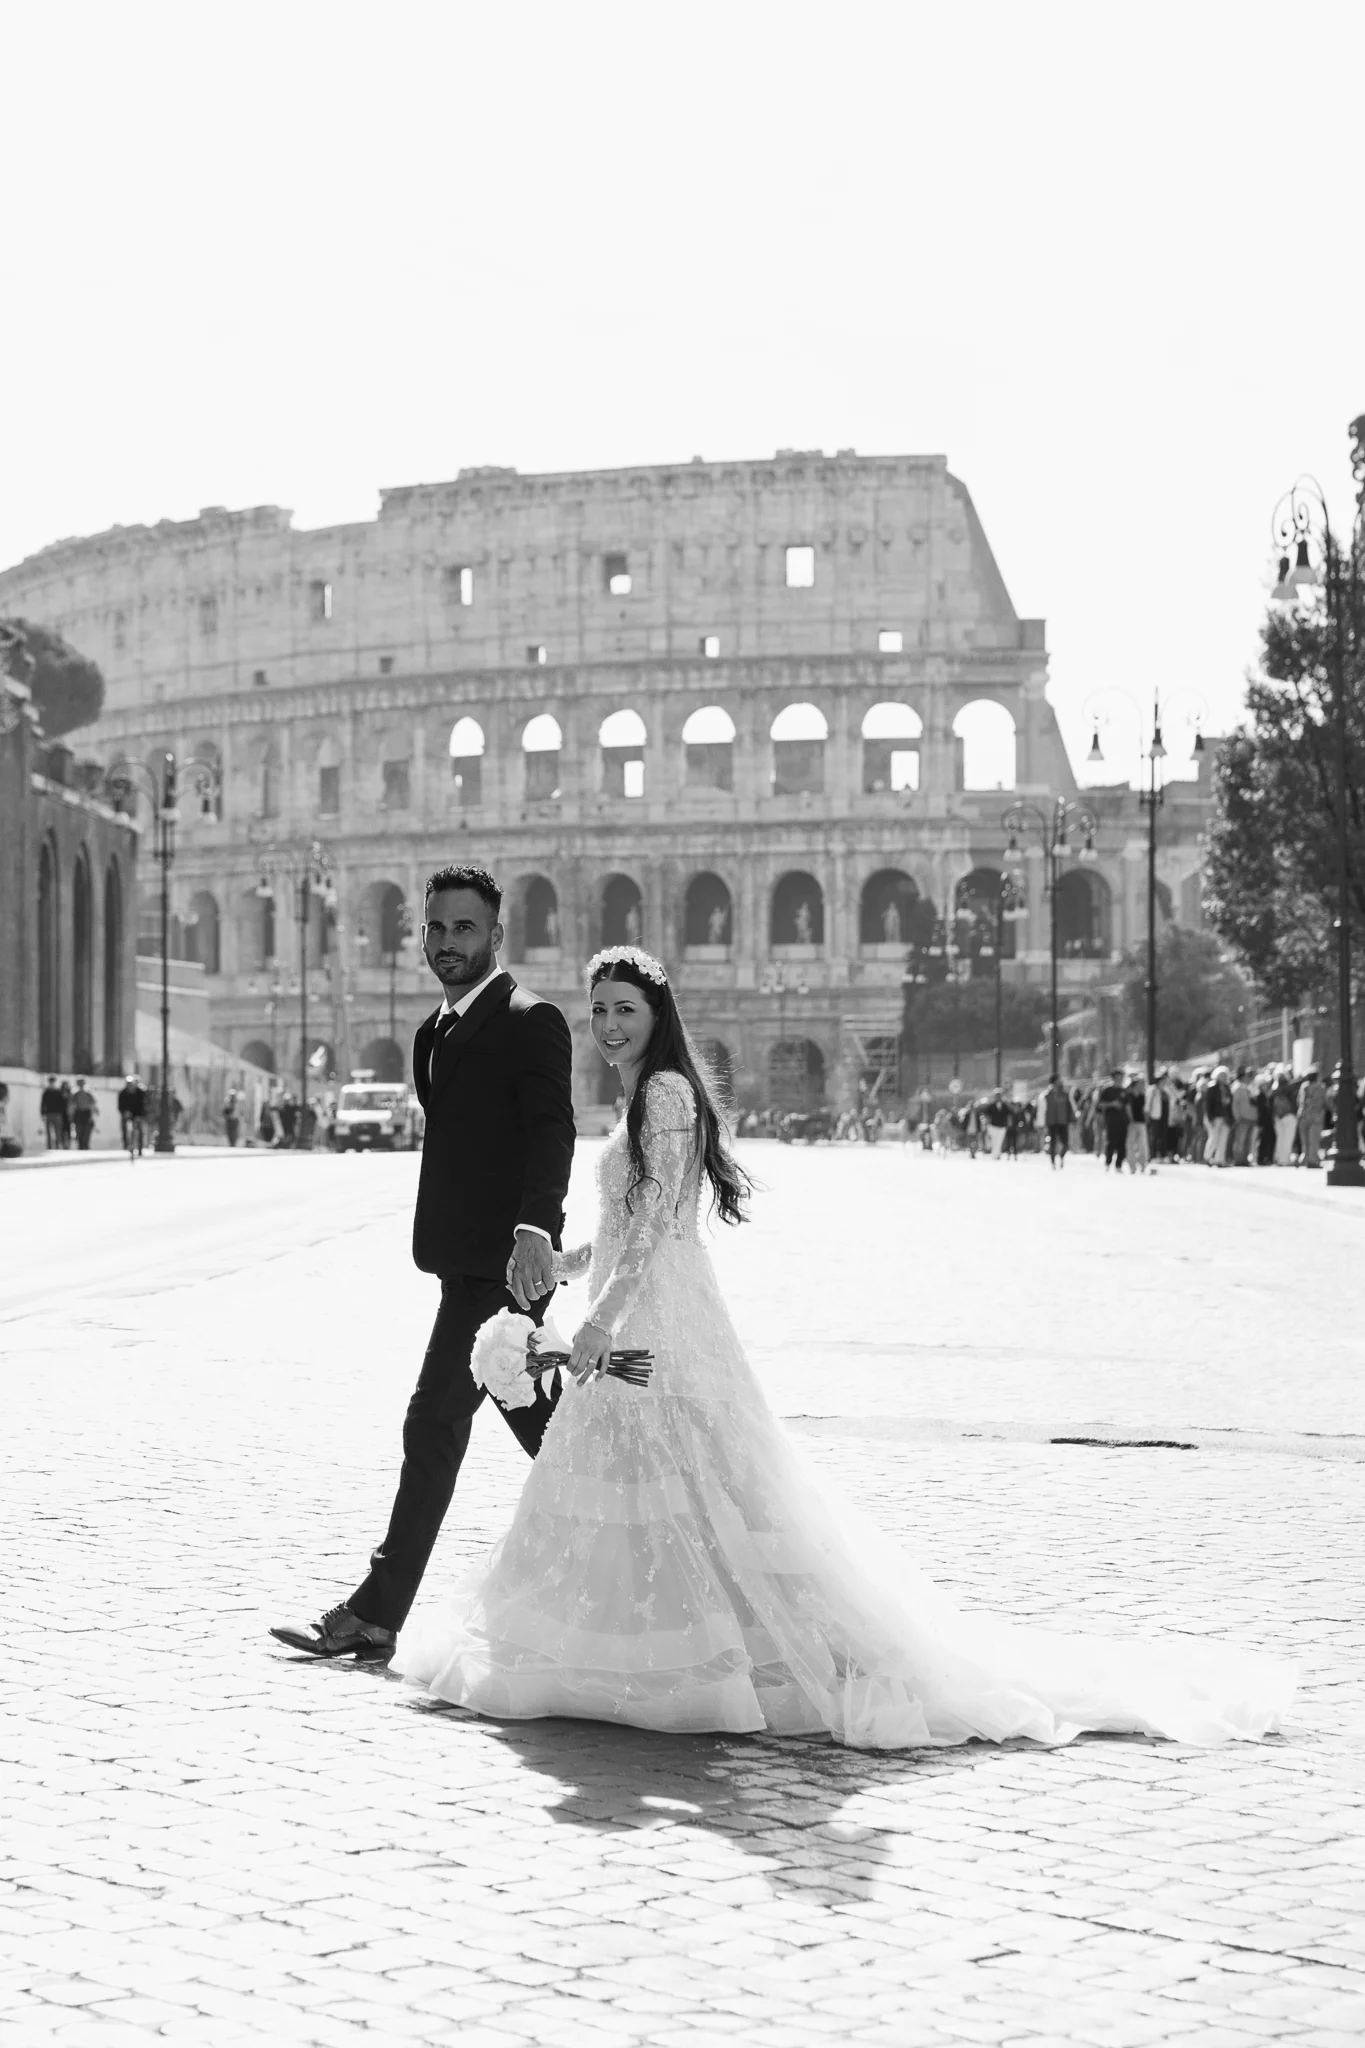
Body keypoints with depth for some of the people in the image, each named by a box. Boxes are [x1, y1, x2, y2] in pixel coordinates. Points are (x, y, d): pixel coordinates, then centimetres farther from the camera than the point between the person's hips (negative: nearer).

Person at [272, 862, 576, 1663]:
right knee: (534, 1417, 15)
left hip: (504, 1262, -9)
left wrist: (535, 1228, -34)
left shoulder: (532, 1021, -10)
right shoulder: (439, 1031, 18)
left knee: (434, 1425, -9)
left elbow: (553, 1131, -20)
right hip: (471, 1260, 9)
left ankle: (376, 1617, -6)